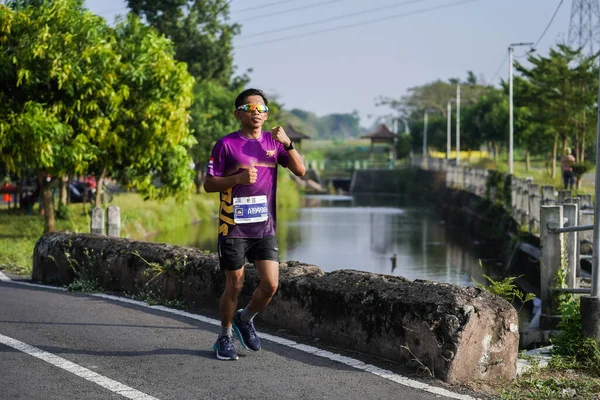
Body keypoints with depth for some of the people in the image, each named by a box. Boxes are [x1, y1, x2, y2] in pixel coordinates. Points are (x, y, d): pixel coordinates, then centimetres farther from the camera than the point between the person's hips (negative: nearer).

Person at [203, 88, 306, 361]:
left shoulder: (273, 142, 8)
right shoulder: (226, 144, -4)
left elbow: (300, 171, 2)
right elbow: (209, 184, -4)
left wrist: (287, 143, -12)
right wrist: (238, 178, -20)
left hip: (265, 228, 4)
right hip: (234, 228, -3)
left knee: (270, 284, -4)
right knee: (234, 286, 3)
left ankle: (245, 320, 24)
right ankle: (225, 337, 23)